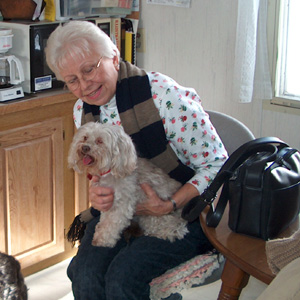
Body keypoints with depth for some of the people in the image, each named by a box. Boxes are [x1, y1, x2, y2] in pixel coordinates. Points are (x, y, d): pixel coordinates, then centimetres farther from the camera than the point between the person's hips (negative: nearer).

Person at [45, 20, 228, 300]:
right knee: (85, 272, -23)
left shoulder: (162, 95, -20)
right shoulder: (83, 111, 3)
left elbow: (217, 165, -15)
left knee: (123, 276, -29)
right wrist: (96, 194, -8)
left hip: (184, 211, -5)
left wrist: (170, 206, -24)